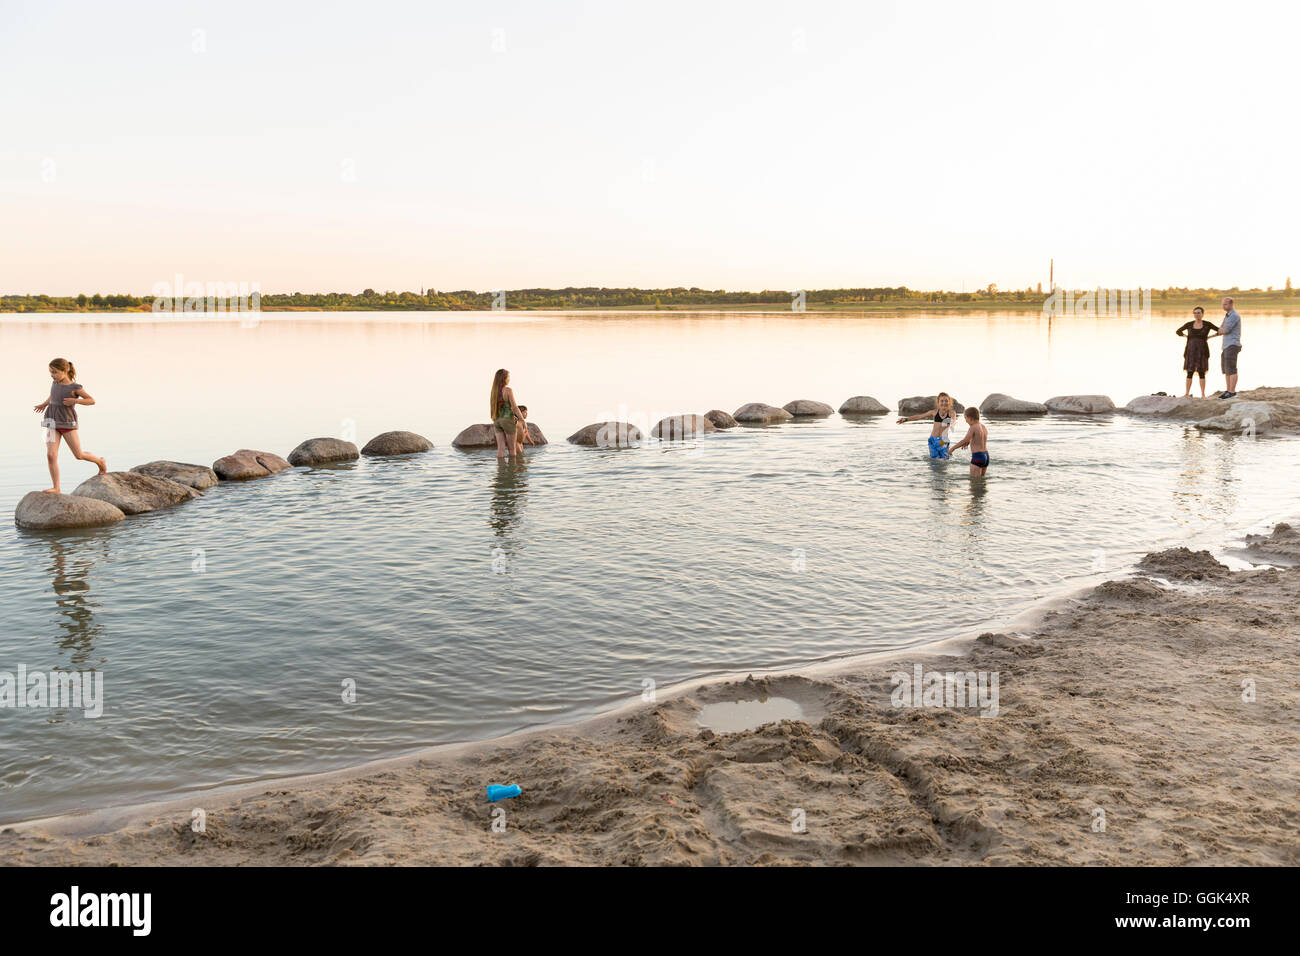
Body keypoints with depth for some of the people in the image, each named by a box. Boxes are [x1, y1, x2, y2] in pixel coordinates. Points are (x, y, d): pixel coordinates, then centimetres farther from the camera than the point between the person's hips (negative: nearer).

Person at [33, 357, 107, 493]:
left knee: (79, 455, 3)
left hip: (67, 424, -5)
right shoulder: (55, 383, 8)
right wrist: (44, 404, 35)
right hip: (52, 424, 5)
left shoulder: (75, 387, -9)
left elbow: (92, 400, -7)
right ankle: (56, 488, -9)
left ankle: (100, 462, 34)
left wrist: (75, 401, -19)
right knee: (51, 455, -10)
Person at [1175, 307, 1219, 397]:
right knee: (1189, 373, 1)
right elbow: (1178, 332, 18)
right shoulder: (1189, 324, 4)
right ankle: (1186, 393, 6)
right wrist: (1188, 337, 8)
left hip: (1202, 351, -1)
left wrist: (1208, 337, 0)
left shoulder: (1208, 324, 0)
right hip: (1191, 351, 2)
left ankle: (1203, 394, 7)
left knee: (1201, 373, 0)